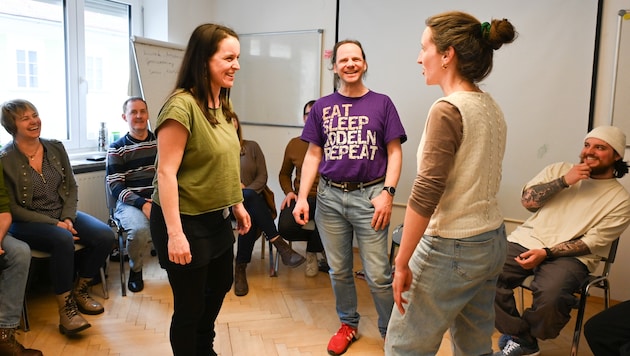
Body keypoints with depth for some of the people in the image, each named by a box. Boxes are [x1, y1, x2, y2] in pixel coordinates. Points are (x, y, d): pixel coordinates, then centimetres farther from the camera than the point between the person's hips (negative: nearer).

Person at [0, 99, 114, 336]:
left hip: (63, 215, 5)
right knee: (63, 240, -35)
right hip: (27, 223, -5)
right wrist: (54, 224, -18)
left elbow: (71, 187, 7)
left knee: (105, 236, -18)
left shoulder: (56, 148, 3)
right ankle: (65, 306, -19)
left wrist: (67, 218, -11)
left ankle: (80, 290, 5)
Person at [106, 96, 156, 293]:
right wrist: (143, 204, -18)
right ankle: (135, 270, -1)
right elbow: (115, 187, -2)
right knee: (139, 229, -34)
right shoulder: (117, 149, 5)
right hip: (130, 202, -2)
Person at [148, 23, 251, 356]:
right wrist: (175, 233, -26)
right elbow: (166, 172, -24)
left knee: (220, 285, 27)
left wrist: (238, 205, 15)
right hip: (186, 221, -9)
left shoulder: (223, 106, 4)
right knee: (190, 305, 7)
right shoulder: (182, 106, -22)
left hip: (218, 218, 10)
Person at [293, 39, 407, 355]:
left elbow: (394, 152, 1)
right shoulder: (322, 107, 8)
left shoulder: (381, 103, 3)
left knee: (378, 275, -1)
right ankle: (348, 325, 33)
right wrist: (302, 197, 1)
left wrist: (387, 192, -10)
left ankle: (390, 330, 21)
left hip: (368, 195, -2)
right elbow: (313, 155, 9)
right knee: (339, 270, 13)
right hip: (329, 196, 3)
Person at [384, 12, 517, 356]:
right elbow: (475, 180, 7)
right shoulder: (490, 107, 6)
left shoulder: (448, 110, -18)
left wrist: (402, 263, -14)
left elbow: (425, 195, -21)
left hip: (450, 249, -8)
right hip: (492, 243, 9)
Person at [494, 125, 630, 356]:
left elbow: (593, 243, -6)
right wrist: (564, 181, -7)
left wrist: (545, 253, -18)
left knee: (550, 296, -35)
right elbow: (527, 200, 4)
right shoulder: (559, 169, 14)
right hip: (525, 241, 3)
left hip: (570, 256, -3)